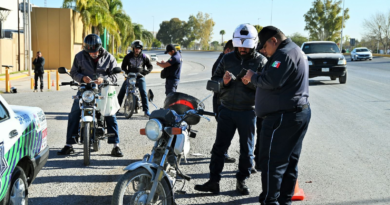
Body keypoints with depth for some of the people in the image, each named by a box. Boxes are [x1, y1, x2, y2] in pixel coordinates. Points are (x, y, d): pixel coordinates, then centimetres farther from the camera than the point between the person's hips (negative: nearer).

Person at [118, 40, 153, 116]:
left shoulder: (144, 57, 1)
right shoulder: (128, 56, 2)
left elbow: (150, 66, 7)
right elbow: (123, 66, 9)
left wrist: (145, 72, -11)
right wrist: (127, 72, -9)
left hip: (140, 76, -1)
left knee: (143, 92, -15)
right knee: (122, 92, -8)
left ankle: (146, 111, -13)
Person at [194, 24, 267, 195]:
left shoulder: (260, 61, -2)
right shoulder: (227, 59, 7)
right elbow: (214, 79, 9)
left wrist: (251, 82, -23)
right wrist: (223, 81, -12)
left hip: (248, 112, -2)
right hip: (227, 110, 3)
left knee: (246, 149, 8)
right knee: (219, 147, 4)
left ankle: (242, 181, 21)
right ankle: (214, 181, 10)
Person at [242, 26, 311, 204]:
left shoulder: (284, 54, -15)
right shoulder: (296, 51, 20)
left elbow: (271, 81, -24)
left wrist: (253, 77, -8)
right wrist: (256, 78, 8)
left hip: (283, 116, -11)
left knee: (272, 162, -6)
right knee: (290, 161, 14)